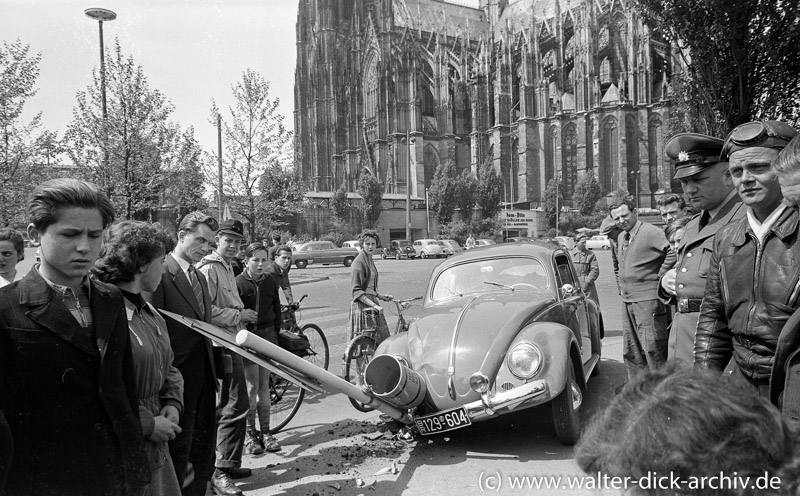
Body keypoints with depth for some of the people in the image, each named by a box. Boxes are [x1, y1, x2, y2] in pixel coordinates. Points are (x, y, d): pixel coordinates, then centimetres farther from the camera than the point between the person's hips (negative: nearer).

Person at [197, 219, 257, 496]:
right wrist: (237, 315, -19)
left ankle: (229, 464, 29)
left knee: (229, 407, 17)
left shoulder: (227, 267, 17)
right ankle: (222, 472, 1)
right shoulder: (209, 269, -13)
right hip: (222, 346, -10)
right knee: (236, 407, -8)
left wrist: (241, 313, 11)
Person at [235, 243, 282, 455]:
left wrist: (276, 334, 10)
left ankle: (265, 431, 17)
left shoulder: (270, 281, 4)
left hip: (267, 334, 4)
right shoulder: (238, 282, -9)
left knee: (264, 385, 9)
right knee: (252, 386, -3)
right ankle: (250, 433, 10)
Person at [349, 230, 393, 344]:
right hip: (362, 305, -9)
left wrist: (380, 296, 13)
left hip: (371, 301, 9)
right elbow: (357, 291, -20)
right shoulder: (359, 262, -14)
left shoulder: (370, 260, 14)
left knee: (381, 338, 7)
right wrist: (374, 305, -25)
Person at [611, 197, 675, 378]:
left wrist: (659, 277, -17)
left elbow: (673, 253, -23)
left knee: (653, 349, -6)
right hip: (627, 300, 9)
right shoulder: (621, 237, 14)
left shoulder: (651, 232, -13)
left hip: (648, 299, -9)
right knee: (631, 351, 15)